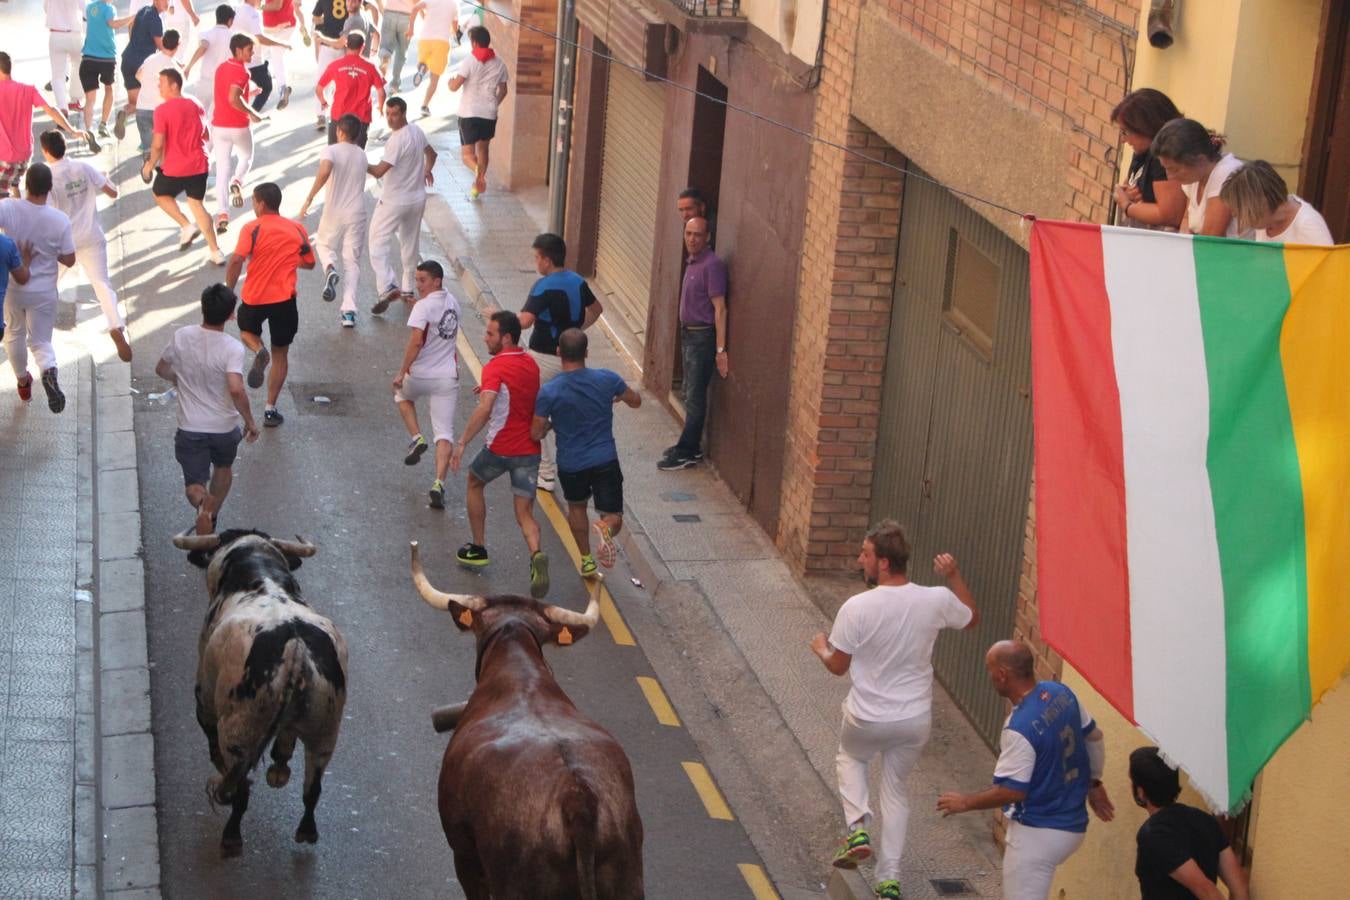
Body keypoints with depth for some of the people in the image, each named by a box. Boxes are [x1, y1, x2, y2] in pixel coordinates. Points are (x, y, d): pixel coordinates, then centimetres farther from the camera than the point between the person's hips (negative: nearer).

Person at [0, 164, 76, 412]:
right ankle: (49, 371, -22)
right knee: (40, 341, 10)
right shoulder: (60, 220, -17)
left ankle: (23, 382, 42)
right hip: (44, 292, -1)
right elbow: (69, 260, -10)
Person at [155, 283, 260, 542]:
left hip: (190, 428, 1)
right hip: (225, 428, 0)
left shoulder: (182, 337, -9)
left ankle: (202, 501, -26)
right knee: (223, 467, 29)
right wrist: (250, 422, -18)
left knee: (194, 484, 6)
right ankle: (211, 519, 37)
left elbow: (161, 369, 8)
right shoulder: (232, 348, -21)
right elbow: (236, 389, -33)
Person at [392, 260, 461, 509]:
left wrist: (402, 372, -16)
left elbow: (416, 341, -23)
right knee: (445, 434, 2)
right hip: (448, 376, 4)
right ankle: (439, 484, -10)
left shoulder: (424, 306, -16)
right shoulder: (452, 302, 8)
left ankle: (416, 439, 16)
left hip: (421, 375, -4)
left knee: (403, 394, 32)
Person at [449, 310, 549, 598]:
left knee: (474, 483, 25)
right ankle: (536, 555, -26)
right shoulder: (531, 364, 9)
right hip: (530, 449, 5)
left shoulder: (496, 367, -15)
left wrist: (462, 442, -29)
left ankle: (478, 549, 31)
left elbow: (484, 408, -30)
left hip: (500, 447, -5)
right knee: (525, 514, 4)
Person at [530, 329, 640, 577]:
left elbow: (536, 433, -9)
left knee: (576, 508, 28)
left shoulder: (549, 392, -15)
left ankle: (586, 561, 32)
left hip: (570, 464, 0)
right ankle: (605, 528, -27)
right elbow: (636, 401, 8)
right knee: (614, 517, 8)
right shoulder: (607, 380, -10)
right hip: (605, 461, 0)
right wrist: (618, 396, 31)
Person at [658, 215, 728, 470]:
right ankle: (691, 446, 25)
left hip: (703, 337, -10)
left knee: (695, 397, -4)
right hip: (688, 334, 10)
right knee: (690, 394, 16)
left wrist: (720, 349, -23)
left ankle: (687, 453, 1)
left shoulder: (712, 265, -18)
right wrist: (685, 332, 17)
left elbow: (720, 308, -21)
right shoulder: (692, 263, 11)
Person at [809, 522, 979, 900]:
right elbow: (973, 618, 10)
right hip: (915, 720, 3)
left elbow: (838, 666, -9)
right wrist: (954, 576, 15)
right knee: (895, 788, 22)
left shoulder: (857, 608, -22)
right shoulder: (936, 601, -12)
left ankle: (857, 829, 10)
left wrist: (820, 649, 12)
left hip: (868, 719, -3)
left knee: (850, 757, 31)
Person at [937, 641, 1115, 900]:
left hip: (1038, 834, -9)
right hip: (1072, 824, 9)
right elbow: (1094, 738, 11)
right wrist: (1094, 783, 26)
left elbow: (1011, 791, -23)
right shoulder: (1062, 693, -2)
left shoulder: (1019, 729, -27)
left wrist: (965, 802, -8)